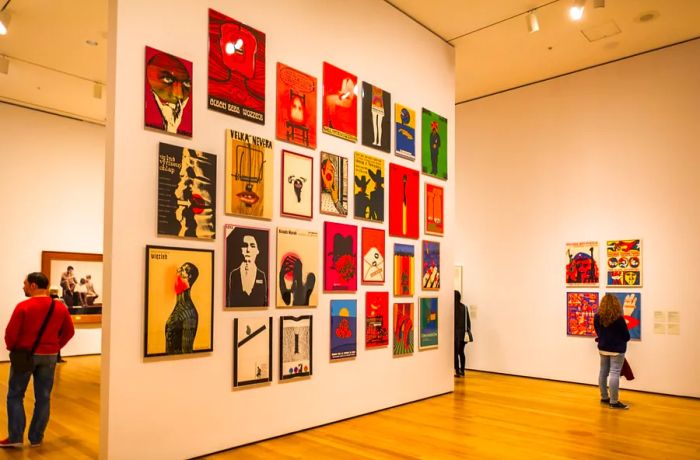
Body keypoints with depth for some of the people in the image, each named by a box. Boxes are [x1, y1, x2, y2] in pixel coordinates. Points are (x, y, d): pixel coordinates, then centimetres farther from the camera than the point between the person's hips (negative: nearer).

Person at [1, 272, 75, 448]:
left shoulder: (23, 306, -15)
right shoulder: (60, 307, 0)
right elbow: (69, 331, 5)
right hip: (49, 356, 4)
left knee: (15, 396, 11)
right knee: (43, 398, 9)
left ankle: (15, 437, 10)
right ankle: (36, 438, 15)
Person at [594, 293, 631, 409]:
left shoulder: (597, 317, -3)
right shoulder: (618, 318, -17)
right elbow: (627, 336, -7)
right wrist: (621, 341, 13)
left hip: (602, 348, 6)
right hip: (617, 349, -6)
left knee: (603, 372, 13)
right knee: (614, 374, -3)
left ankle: (604, 397, 24)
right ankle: (614, 402, -1)